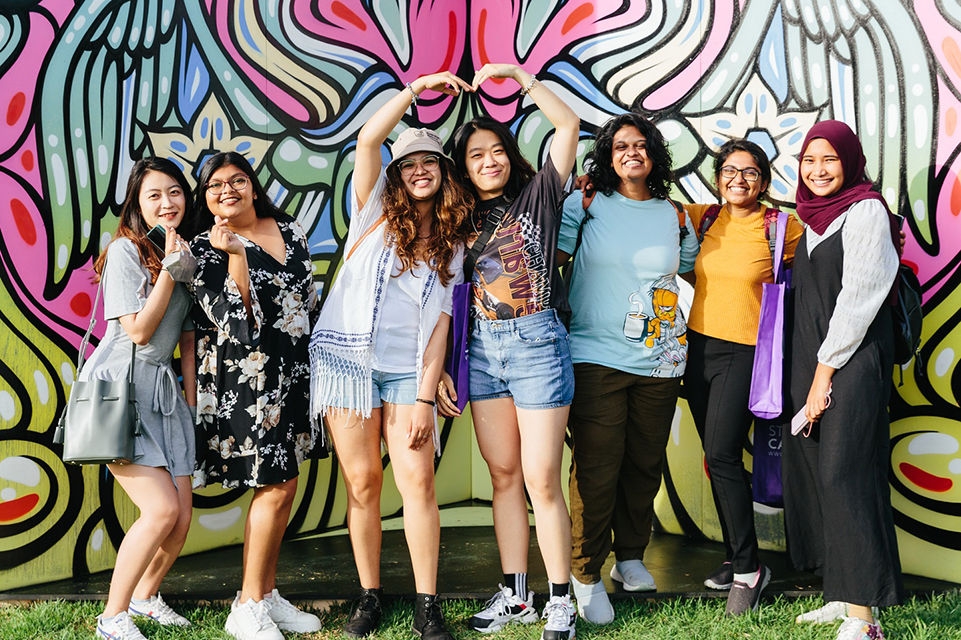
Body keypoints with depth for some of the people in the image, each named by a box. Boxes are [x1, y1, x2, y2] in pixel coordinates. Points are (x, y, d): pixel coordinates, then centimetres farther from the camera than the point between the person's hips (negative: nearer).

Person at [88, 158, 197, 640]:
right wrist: (170, 266, -14)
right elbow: (139, 330, -13)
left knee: (182, 517, 2)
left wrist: (191, 398, 14)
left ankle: (145, 595, 29)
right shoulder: (126, 250, -7)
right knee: (162, 509, -17)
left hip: (163, 391, 7)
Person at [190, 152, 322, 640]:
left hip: (294, 373, 6)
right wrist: (235, 253, -24)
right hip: (248, 375, -6)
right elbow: (232, 317, -18)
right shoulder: (205, 250, -6)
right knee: (277, 486, -7)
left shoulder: (289, 232, 10)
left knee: (281, 485, 10)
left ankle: (266, 594, 22)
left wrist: (316, 365, 18)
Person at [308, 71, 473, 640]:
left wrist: (426, 397, -4)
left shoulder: (451, 244, 12)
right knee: (363, 481, 1)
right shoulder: (376, 207, 9)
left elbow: (439, 324, 4)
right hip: (347, 357, -1)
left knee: (418, 480, -7)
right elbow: (367, 139, -8)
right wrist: (416, 89, -5)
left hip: (408, 370, 1)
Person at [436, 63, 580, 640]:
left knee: (541, 479, -4)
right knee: (504, 476, 9)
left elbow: (569, 124, -5)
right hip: (483, 348, 4)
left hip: (537, 342, -4)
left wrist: (520, 76, -7)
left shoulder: (537, 195, 4)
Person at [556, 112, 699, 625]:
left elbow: (692, 266, 26)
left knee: (645, 463, 12)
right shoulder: (586, 204, 1)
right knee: (596, 467, -5)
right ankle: (586, 573, 7)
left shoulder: (673, 216, 10)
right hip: (596, 356, -4)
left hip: (659, 361, 4)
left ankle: (630, 555, 29)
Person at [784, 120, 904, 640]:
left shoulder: (865, 210, -7)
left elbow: (858, 296, -12)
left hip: (854, 358, -8)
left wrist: (826, 371, -14)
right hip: (810, 359, 8)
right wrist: (809, 372, 11)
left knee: (844, 474, -12)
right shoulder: (814, 216, 17)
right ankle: (840, 595, 15)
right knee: (810, 470, 6)